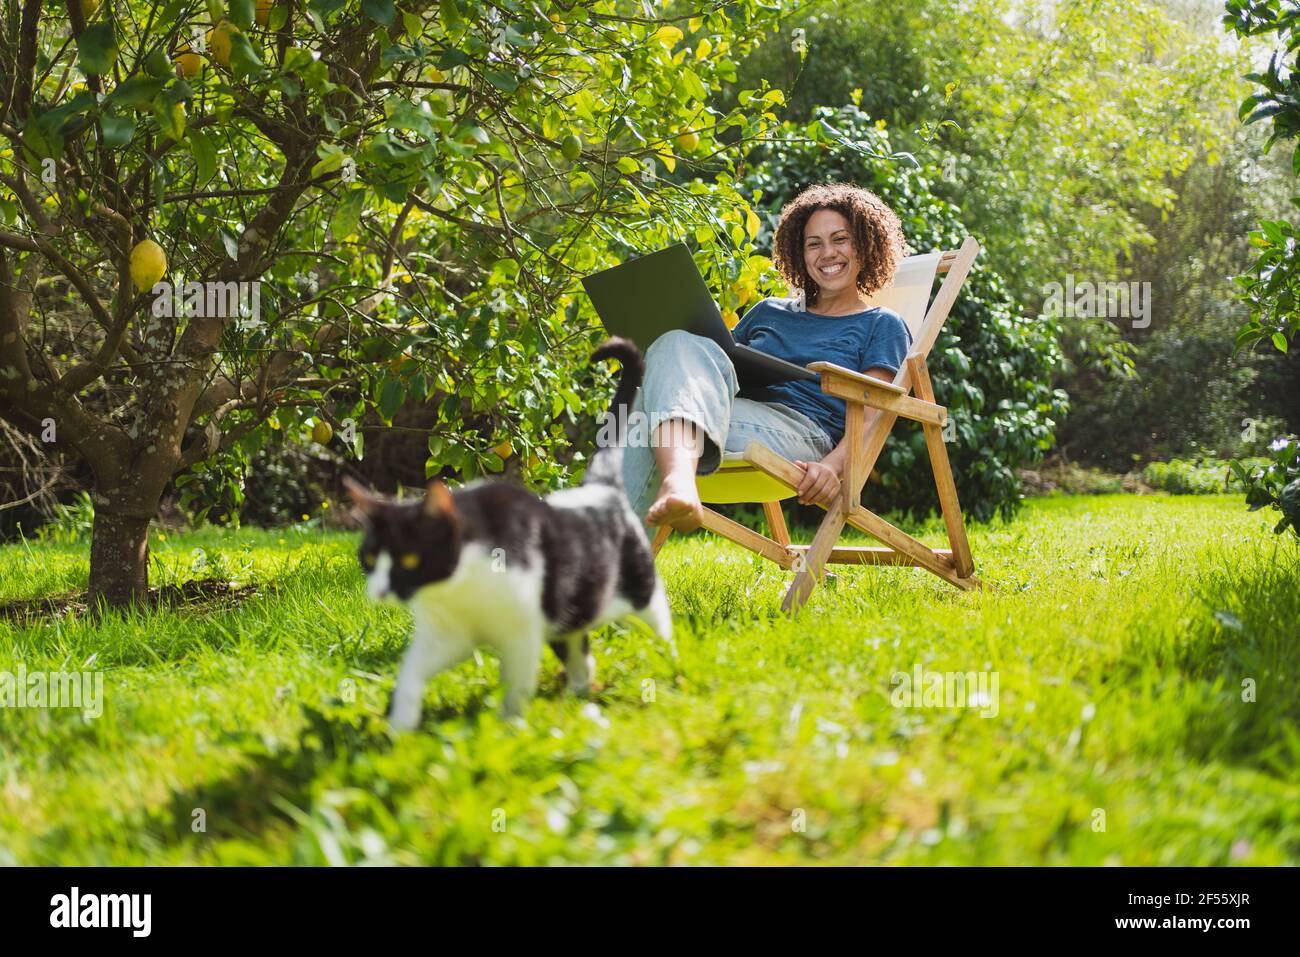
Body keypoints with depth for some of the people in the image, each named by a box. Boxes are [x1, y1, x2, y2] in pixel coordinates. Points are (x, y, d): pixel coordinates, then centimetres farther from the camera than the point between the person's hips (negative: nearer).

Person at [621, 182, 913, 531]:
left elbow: (870, 420, 4)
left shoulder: (882, 326, 18)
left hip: (800, 432, -4)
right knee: (680, 344, -30)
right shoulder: (769, 312, 34)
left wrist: (832, 465, -19)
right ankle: (679, 481, -60)